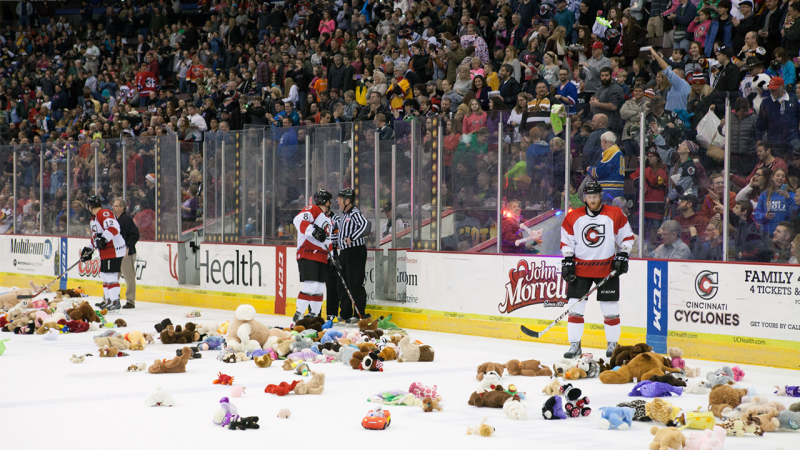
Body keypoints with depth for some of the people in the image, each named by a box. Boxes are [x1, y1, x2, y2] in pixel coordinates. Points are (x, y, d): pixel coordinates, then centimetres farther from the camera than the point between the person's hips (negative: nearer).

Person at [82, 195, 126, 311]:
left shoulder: (104, 213, -14)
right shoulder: (94, 219, 21)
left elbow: (113, 227, -28)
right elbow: (95, 237, 29)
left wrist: (103, 238, -34)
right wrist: (89, 249, 23)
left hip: (114, 249, -11)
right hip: (105, 252, 11)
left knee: (110, 275, -13)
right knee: (104, 275, 17)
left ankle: (115, 302, -13)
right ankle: (108, 300, 27)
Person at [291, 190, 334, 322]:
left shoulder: (328, 220, 25)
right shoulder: (312, 210, -4)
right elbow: (299, 220, -23)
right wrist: (314, 231, -32)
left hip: (321, 258, 9)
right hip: (308, 255, -9)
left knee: (320, 287, 9)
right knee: (311, 285, -17)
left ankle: (313, 314, 19)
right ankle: (298, 314, -12)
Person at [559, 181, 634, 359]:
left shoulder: (615, 214, -3)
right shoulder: (573, 217, 0)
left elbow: (626, 236, 5)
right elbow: (566, 241, 6)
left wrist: (622, 256, -3)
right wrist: (567, 262, -1)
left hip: (607, 268, -1)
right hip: (580, 268, 1)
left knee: (610, 309, 3)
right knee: (575, 307, -4)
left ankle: (613, 344, 19)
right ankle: (575, 345, 5)